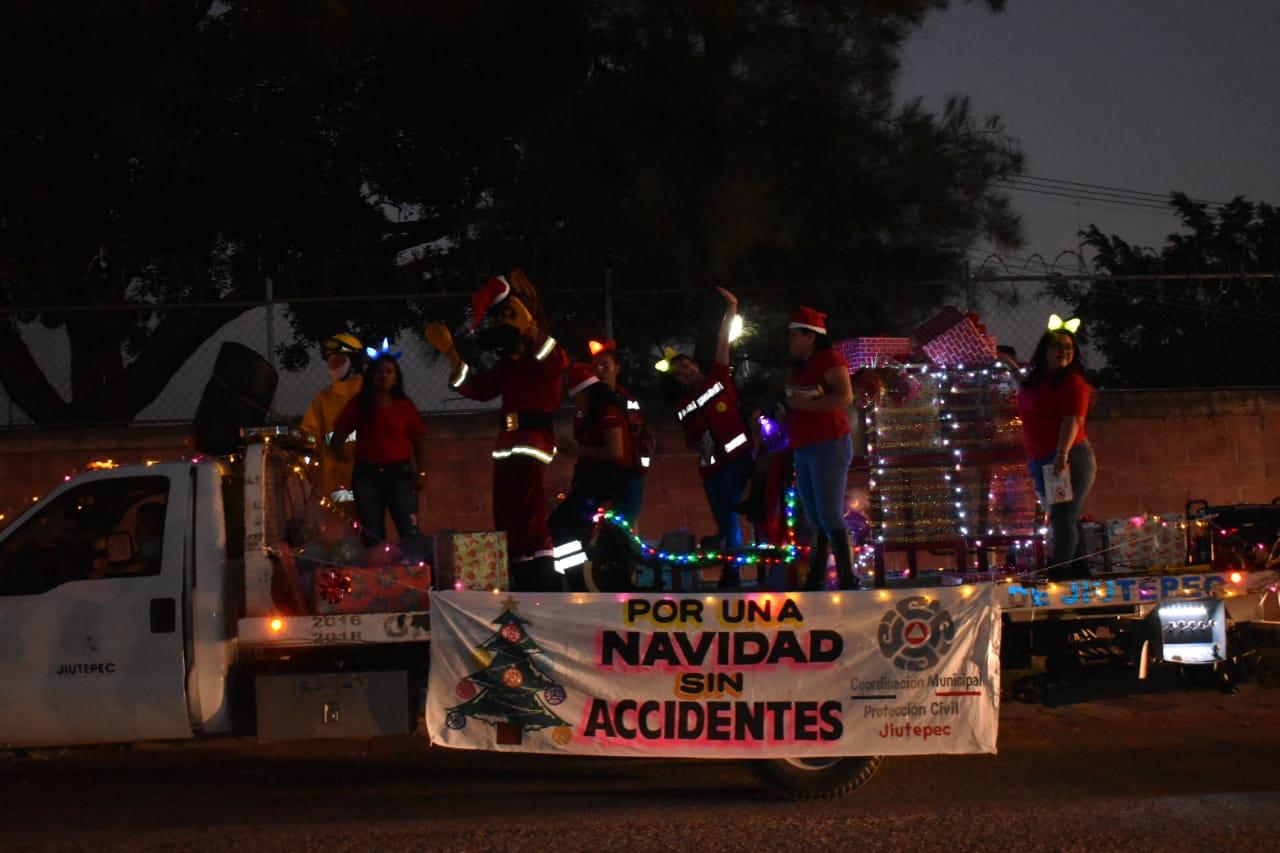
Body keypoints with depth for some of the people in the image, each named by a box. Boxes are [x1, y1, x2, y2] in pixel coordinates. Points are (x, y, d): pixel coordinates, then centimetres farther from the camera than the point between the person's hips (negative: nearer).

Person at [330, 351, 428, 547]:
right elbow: (337, 439, 14)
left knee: (410, 534, -12)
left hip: (400, 474, -1)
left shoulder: (405, 406, 8)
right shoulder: (358, 405, 8)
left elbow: (419, 441, 11)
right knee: (373, 538, 0)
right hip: (368, 476, 1)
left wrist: (421, 474, 3)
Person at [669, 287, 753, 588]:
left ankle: (731, 573, -14)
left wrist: (730, 311, -11)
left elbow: (722, 345, -5)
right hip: (710, 465, 5)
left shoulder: (718, 379, 3)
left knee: (729, 512, -15)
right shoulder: (683, 408, 14)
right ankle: (730, 571, 18)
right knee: (723, 519, 10)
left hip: (736, 458, -5)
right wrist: (698, 445, 0)